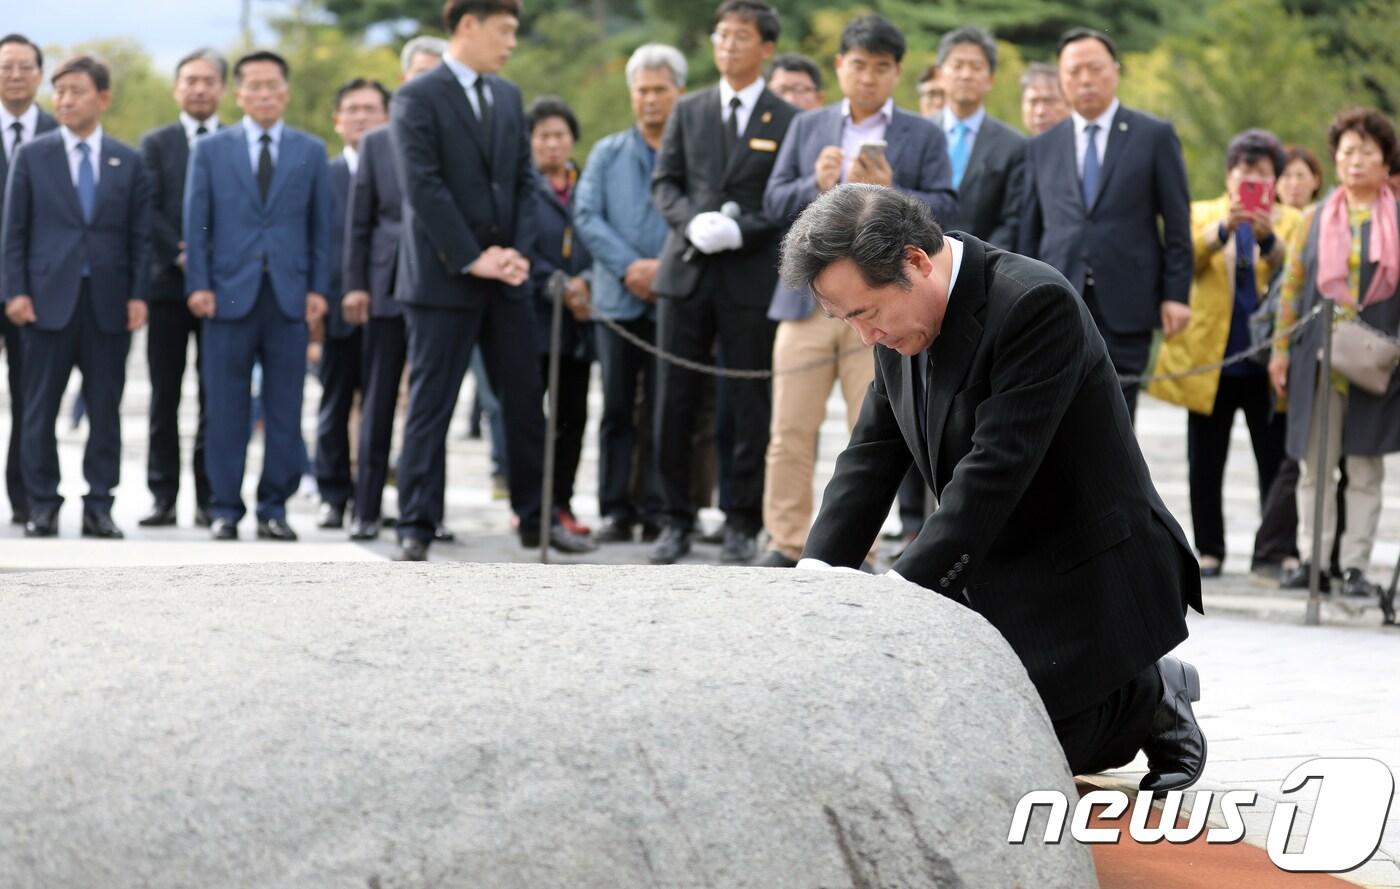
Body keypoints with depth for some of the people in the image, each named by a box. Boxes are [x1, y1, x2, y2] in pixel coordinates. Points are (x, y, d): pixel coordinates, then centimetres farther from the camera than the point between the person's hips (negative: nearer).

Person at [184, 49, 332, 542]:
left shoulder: (310, 151, 11)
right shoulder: (210, 149, 9)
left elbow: (321, 225, 9)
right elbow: (196, 222, 6)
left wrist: (318, 288, 1)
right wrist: (198, 284, -4)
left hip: (289, 295, 1)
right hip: (229, 293, -1)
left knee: (285, 409, 1)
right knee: (227, 409, 0)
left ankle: (274, 508, 8)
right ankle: (225, 510, 6)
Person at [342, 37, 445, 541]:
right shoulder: (376, 143, 9)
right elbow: (359, 219, 8)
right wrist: (354, 284, 0)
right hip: (387, 287, 1)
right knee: (377, 404, 3)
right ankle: (367, 509, 7)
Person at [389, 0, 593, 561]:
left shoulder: (508, 96, 14)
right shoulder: (417, 98, -8)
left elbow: (524, 179, 14)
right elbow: (424, 187, -14)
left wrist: (518, 251, 0)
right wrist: (471, 259, -16)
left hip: (504, 280, 6)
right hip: (442, 280, -6)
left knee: (525, 401, 8)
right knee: (430, 407, -2)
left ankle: (536, 519, 17)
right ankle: (415, 529, 2)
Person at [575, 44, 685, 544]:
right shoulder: (607, 154, 14)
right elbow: (586, 215, 3)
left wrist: (667, 268, -15)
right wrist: (628, 266, -10)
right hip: (618, 297, 2)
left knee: (664, 410, -1)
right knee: (618, 409, 3)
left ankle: (656, 512, 3)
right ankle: (616, 510, 6)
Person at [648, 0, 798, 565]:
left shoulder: (789, 122, 1)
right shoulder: (688, 111, 13)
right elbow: (664, 182, 9)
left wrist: (739, 230, -17)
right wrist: (693, 220, -11)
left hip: (752, 278, -3)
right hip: (687, 271, 3)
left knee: (751, 407, 1)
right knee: (674, 402, 2)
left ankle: (743, 525, 9)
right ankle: (677, 521, 11)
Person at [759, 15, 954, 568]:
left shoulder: (923, 136, 8)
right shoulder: (807, 128, 14)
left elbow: (946, 209, -1)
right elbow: (774, 203, 8)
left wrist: (891, 194, -16)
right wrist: (816, 186, -11)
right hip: (808, 299, 2)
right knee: (791, 433, 1)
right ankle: (787, 545, 10)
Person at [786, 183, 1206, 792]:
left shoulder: (1034, 303, -24)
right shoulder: (900, 328, 2)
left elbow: (996, 468, -29)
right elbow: (871, 457, 2)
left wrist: (905, 582, -33)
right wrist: (820, 566, -15)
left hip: (1087, 579, -8)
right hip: (992, 582, 8)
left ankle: (1149, 695, 12)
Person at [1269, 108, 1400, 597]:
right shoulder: (1315, 218, 10)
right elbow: (1292, 285, 12)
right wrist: (1281, 349, 7)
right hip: (1318, 357, 2)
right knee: (1314, 462, 3)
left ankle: (1355, 565, 5)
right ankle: (1311, 558, 8)